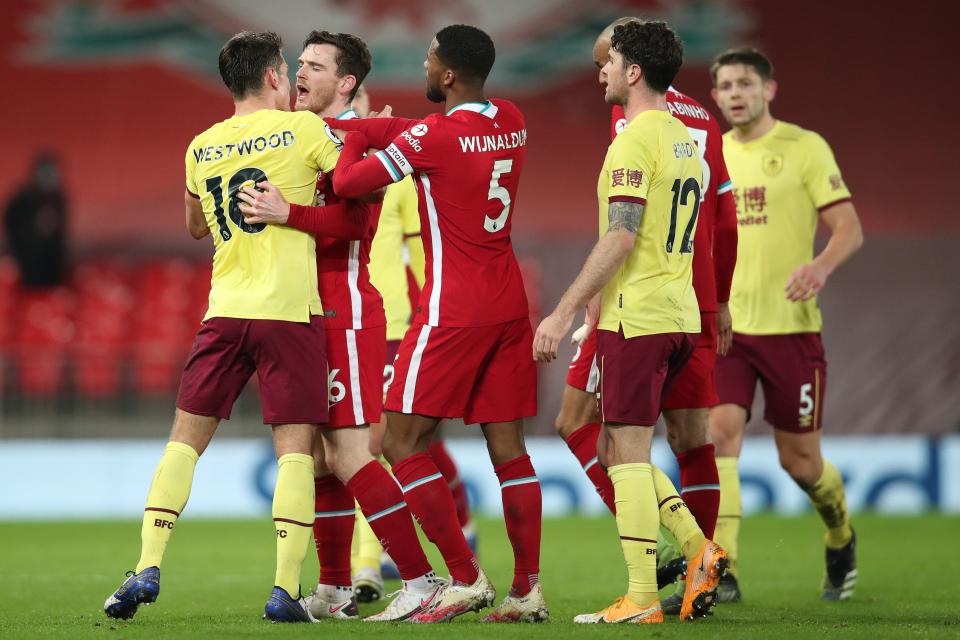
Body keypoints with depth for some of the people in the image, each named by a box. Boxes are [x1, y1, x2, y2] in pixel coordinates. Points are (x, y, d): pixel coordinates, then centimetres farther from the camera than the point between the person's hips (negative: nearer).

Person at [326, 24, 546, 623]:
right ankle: (528, 589, 4)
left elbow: (348, 182, -7)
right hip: (511, 304, 7)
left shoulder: (433, 136, -14)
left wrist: (354, 138, 13)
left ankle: (466, 578, -6)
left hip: (455, 309, -7)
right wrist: (354, 124, 16)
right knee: (508, 446, 8)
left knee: (402, 443, 0)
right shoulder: (512, 122, 8)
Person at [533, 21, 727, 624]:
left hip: (639, 318, -9)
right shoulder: (684, 139, 16)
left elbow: (621, 237, -20)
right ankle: (701, 551, 5)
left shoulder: (635, 140, -13)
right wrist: (601, 297, 29)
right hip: (680, 315, 9)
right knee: (617, 450, 16)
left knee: (627, 455, -5)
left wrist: (564, 311, -18)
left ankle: (642, 599, -5)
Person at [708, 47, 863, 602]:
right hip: (725, 326, 3)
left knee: (799, 459, 5)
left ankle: (841, 538, 36)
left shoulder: (805, 147, -4)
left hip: (790, 326, -3)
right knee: (720, 430, -17)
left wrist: (821, 266, -27)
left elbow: (850, 229, -8)